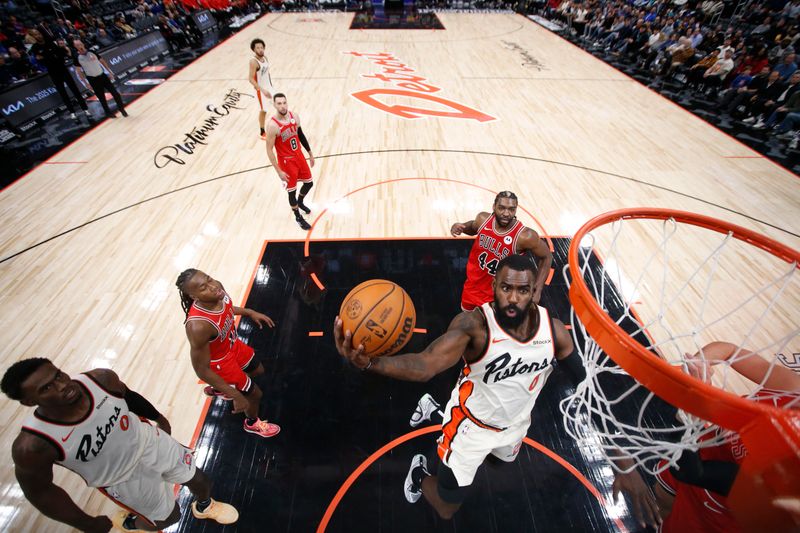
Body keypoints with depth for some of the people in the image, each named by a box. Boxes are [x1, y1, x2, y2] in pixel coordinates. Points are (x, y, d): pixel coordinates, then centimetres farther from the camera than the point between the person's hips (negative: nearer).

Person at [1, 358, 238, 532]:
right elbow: (39, 491, -14)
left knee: (201, 482, 19)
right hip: (121, 480, -2)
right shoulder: (33, 445, -32)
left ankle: (205, 507, 56)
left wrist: (158, 417, 13)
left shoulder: (101, 378, -27)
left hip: (148, 440, 3)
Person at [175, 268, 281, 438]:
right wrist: (235, 395, -26)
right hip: (221, 362, -7)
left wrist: (250, 312, 1)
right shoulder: (198, 326, -43)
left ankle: (218, 390, 58)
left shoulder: (217, 287, -24)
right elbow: (202, 369, -30)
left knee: (258, 370, 31)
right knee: (255, 394, 14)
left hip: (233, 345, 7)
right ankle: (252, 423, 49)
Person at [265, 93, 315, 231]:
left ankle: (300, 202, 50)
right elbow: (269, 150, -19)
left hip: (299, 155, 6)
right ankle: (298, 217, 27)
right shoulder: (273, 125, -23)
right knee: (292, 191, 5)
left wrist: (310, 153, 15)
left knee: (309, 183, 19)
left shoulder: (295, 116, -5)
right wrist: (279, 171, -19)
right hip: (286, 161, -6)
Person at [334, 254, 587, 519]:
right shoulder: (474, 323, -36)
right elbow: (424, 366, -50)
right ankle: (419, 474, 42)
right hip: (471, 424, -4)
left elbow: (580, 375, 1)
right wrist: (369, 362, -65)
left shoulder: (553, 329, -21)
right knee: (446, 510, 9)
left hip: (515, 424, 5)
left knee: (507, 457, 38)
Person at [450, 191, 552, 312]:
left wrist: (538, 289, -17)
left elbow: (546, 256, -11)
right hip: (472, 286, 5)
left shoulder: (525, 236, -28)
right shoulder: (483, 219, -15)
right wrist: (461, 226, -12)